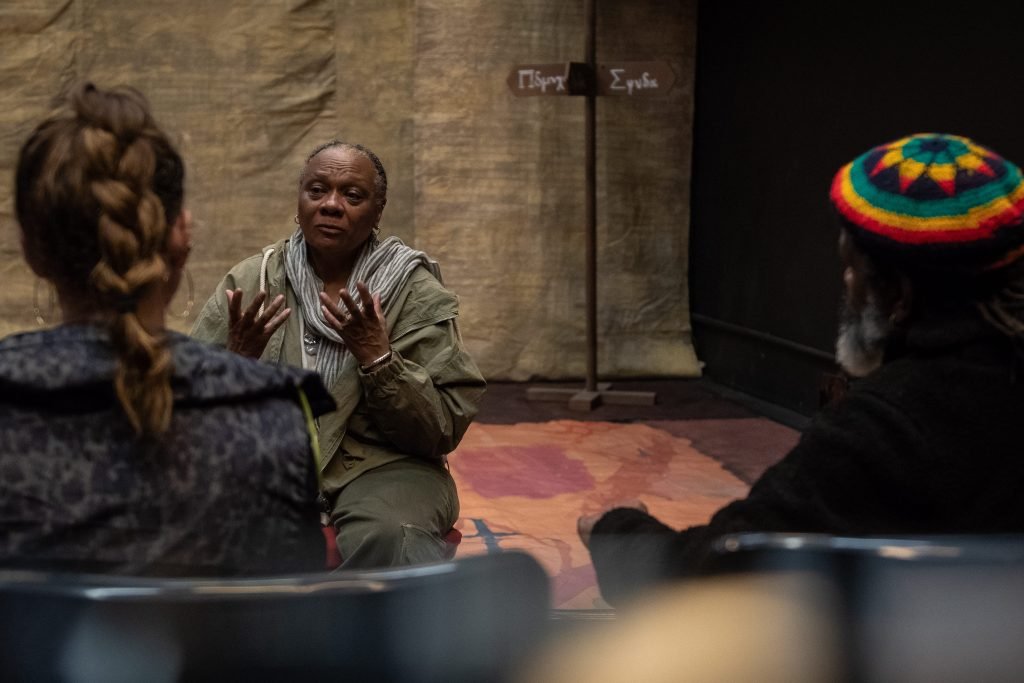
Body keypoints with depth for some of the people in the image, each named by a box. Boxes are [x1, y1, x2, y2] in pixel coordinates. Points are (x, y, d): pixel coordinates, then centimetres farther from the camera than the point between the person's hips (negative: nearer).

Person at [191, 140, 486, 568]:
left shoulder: (418, 294, 1)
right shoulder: (250, 282, 6)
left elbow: (443, 432, -4)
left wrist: (378, 360, -19)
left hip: (380, 466, -2)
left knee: (386, 541, -36)